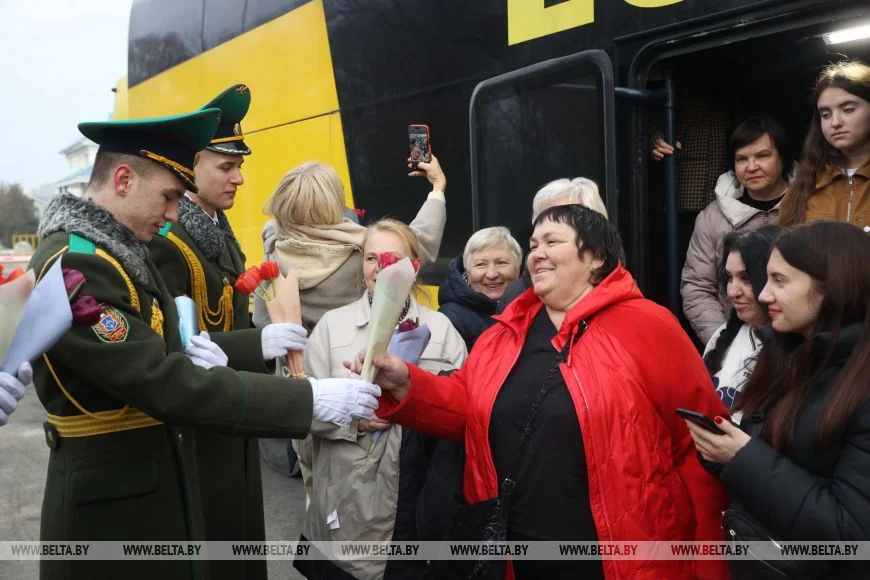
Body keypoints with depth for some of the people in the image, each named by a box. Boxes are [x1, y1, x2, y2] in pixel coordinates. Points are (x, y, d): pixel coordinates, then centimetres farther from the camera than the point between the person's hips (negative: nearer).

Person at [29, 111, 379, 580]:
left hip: (159, 483, 9)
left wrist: (198, 361, -8)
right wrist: (311, 399, -29)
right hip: (111, 502, -9)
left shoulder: (120, 251, 7)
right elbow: (164, 385, -30)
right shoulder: (72, 266, -24)